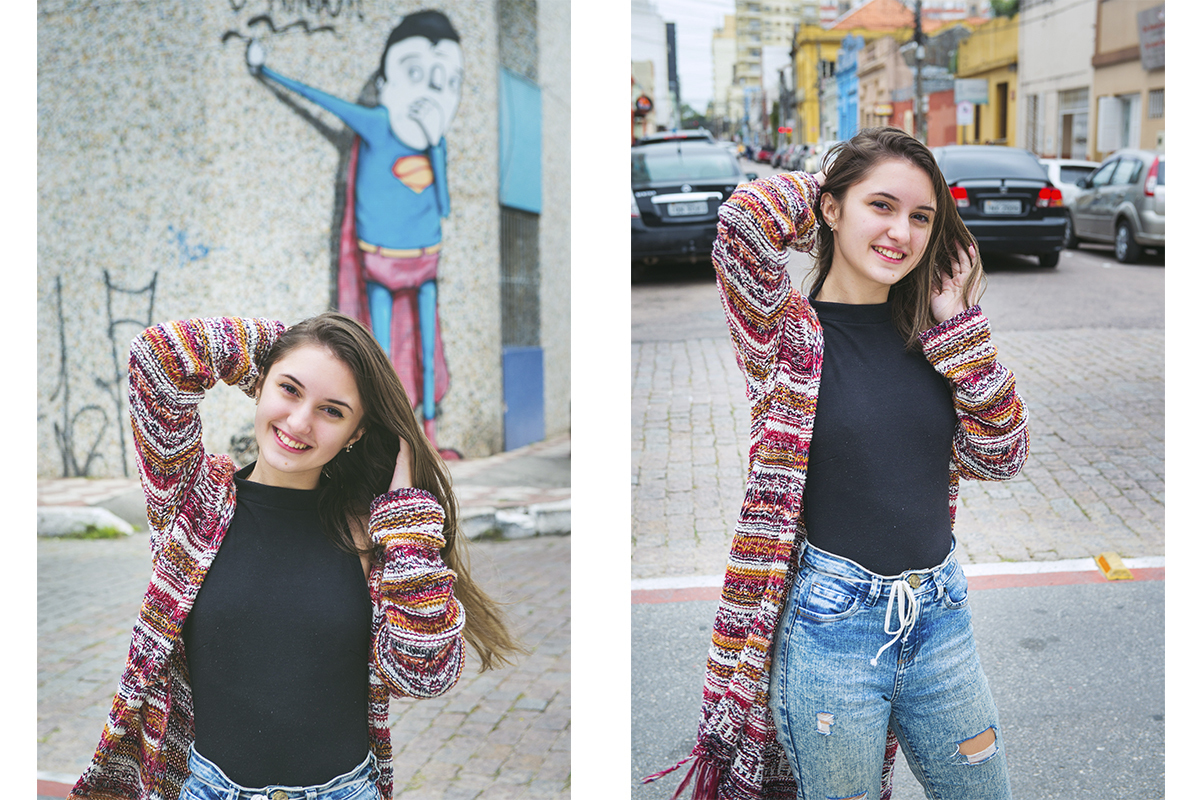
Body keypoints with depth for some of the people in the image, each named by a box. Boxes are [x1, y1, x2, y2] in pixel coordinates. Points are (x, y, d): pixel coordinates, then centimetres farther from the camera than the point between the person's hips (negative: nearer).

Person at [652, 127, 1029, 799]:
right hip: (831, 624, -5)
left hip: (942, 614, 5)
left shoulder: (933, 332, 6)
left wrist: (957, 321, -5)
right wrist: (818, 185, -6)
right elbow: (745, 218, -26)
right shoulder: (788, 330, -8)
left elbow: (1002, 456, 0)